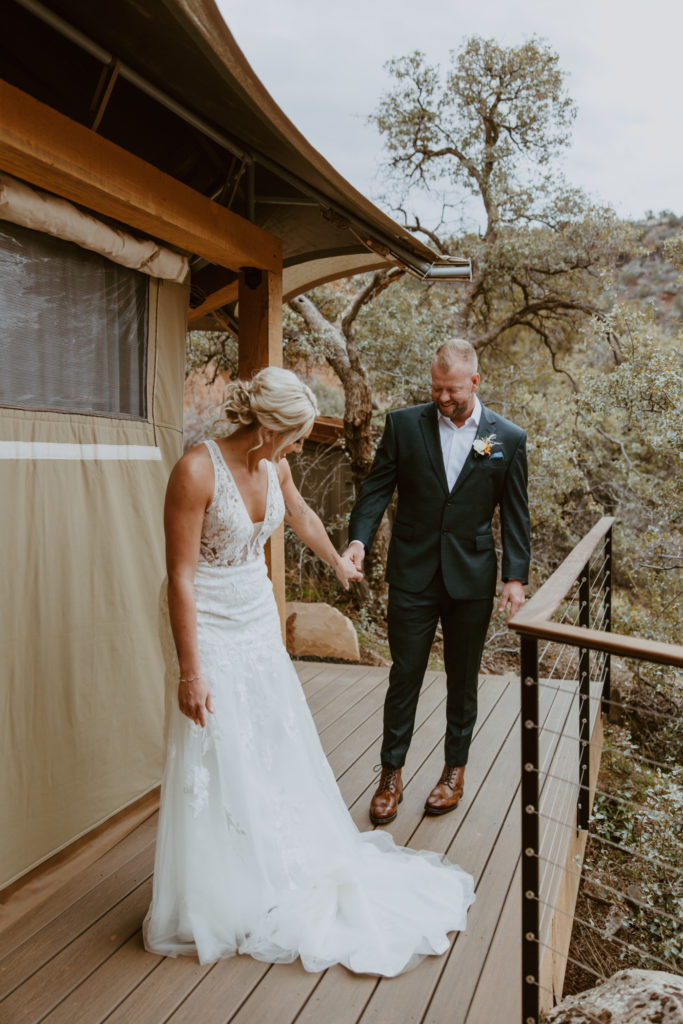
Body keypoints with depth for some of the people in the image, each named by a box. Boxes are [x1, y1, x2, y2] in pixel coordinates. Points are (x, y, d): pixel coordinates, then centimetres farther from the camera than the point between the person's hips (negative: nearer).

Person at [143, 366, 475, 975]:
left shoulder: (273, 466, -2)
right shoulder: (197, 471, -24)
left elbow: (303, 518, 19)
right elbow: (180, 576, -22)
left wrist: (340, 565, 36)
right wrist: (190, 671, -21)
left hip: (259, 621, 7)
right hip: (210, 628, -7)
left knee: (278, 746, 16)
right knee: (218, 760, 5)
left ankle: (279, 869, 39)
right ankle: (221, 898, 28)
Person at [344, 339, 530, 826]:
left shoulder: (509, 438, -1)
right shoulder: (404, 424, -1)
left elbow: (515, 514, 1)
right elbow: (377, 488, -2)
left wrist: (516, 577, -4)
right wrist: (359, 539, -18)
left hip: (472, 580, 1)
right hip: (413, 575, 0)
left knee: (463, 680, 15)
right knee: (404, 677, 8)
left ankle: (455, 768, 34)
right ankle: (392, 774, 25)